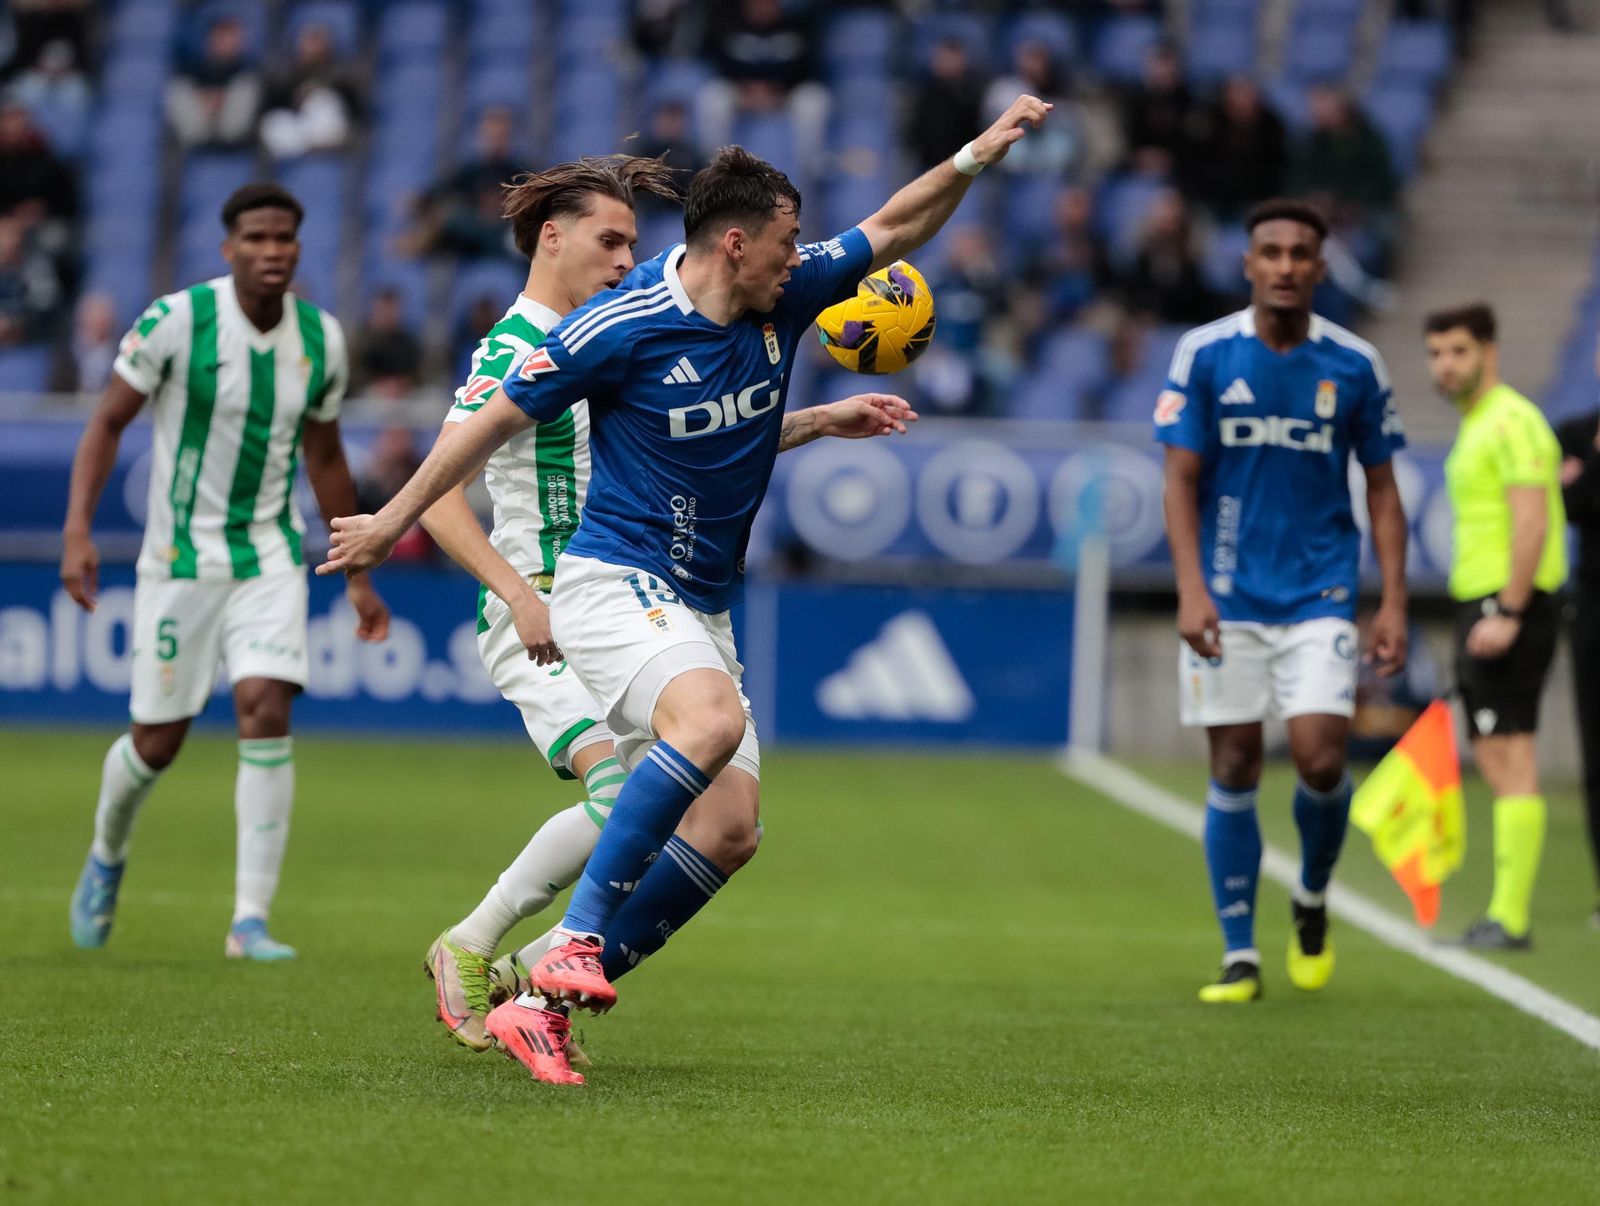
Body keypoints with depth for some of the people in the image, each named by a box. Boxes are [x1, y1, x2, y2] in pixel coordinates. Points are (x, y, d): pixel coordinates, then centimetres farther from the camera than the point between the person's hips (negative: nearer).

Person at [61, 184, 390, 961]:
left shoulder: (321, 339, 0)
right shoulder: (176, 320, -13)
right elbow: (108, 422, -6)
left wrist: (358, 576, 16)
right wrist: (78, 530, -17)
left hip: (270, 555, 2)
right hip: (180, 557, -2)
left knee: (266, 709, -17)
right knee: (158, 740, 4)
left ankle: (251, 920, -15)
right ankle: (107, 856, 38)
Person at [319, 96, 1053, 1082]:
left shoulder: (785, 298, 4)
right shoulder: (622, 327, -14)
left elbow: (894, 230, 16)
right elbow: (496, 421, -3)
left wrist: (978, 156, 1)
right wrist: (393, 521, 5)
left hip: (704, 610, 8)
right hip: (615, 584, -8)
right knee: (716, 720, -35)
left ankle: (542, 1000, -1)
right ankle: (576, 941, -31)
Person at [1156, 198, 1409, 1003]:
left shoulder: (1354, 365, 1)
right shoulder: (1204, 355, -2)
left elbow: (1382, 489, 8)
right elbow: (1181, 480, -1)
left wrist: (1394, 603, 0)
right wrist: (1191, 589, -13)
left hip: (1319, 597, 0)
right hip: (1226, 599, 0)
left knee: (1320, 760, -11)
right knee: (1233, 769, 1)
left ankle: (1312, 901, 18)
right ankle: (1239, 956, 8)